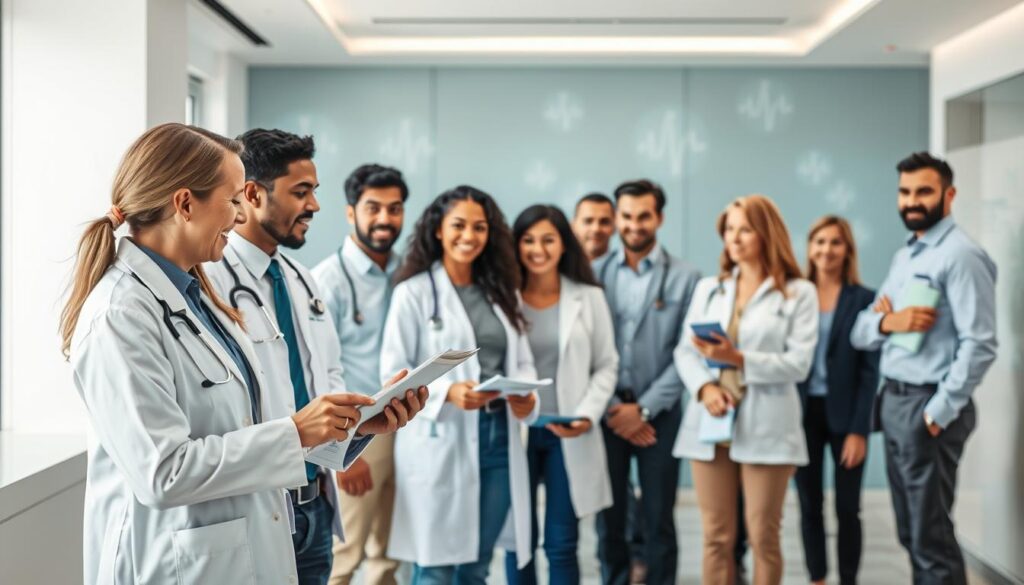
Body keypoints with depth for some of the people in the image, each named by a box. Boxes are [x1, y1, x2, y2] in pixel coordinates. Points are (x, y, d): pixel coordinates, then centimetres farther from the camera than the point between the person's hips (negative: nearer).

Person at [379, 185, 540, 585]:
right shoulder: (413, 292, -4)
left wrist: (527, 396, -9)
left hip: (499, 440, 5)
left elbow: (522, 362, 12)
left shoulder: (502, 292, 14)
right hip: (441, 442, -5)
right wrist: (447, 393, -22)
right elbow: (393, 373, -7)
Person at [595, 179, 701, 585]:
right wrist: (611, 407, -8)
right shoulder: (598, 275, 4)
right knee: (608, 519, 9)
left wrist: (643, 408, -11)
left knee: (658, 521, 5)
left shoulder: (685, 279, -1)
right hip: (607, 413, 2)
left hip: (658, 414, -2)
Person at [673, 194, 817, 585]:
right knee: (716, 537, 5)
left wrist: (739, 359, -17)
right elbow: (685, 351, 7)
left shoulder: (799, 293, 2)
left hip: (765, 428, -3)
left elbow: (798, 363, -7)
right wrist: (704, 387, -12)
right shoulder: (708, 288, 15)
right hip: (710, 425, 3)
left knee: (763, 537, 4)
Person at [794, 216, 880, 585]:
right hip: (803, 415, 2)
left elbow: (870, 370, -4)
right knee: (809, 506, 8)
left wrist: (859, 429, -11)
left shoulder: (864, 299, -2)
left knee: (847, 508, 3)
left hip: (844, 415, -2)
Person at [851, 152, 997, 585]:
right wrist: (887, 321, -12)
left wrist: (938, 413, -19)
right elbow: (860, 333, 10)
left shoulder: (960, 255, -13)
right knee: (911, 533, 17)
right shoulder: (903, 257, 15)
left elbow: (979, 345, -20)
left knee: (931, 539, -2)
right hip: (892, 402, 9)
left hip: (926, 406, -9)